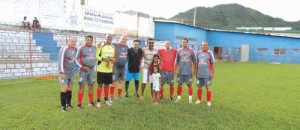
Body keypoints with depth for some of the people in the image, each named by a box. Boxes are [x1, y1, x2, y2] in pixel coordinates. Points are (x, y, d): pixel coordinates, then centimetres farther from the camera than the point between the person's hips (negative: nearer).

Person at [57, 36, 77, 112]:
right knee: (64, 89, -6)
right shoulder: (64, 49, -17)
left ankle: (68, 103, 26)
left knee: (70, 88, 12)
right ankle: (63, 106, 3)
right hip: (64, 72, -7)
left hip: (71, 72, 7)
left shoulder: (75, 49, 5)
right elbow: (60, 61, -20)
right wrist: (62, 72, -22)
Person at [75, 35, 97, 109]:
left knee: (91, 86, 9)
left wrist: (94, 65, 11)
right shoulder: (81, 48, -6)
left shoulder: (95, 48, 7)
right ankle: (80, 104, 4)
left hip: (92, 70, 4)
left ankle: (91, 102, 19)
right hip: (83, 70, -4)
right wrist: (82, 67, -14)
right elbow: (76, 59, -4)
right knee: (82, 87, -3)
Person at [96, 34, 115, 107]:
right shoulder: (101, 45, -5)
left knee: (107, 85, 14)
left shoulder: (113, 47, 12)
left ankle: (106, 100, 27)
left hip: (109, 70, 5)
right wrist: (103, 58, -23)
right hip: (101, 69, -5)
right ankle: (98, 101, 10)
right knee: (100, 85, 0)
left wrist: (114, 60, -2)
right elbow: (96, 56, -8)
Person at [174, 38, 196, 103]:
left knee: (189, 85, 4)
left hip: (189, 72, -1)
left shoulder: (191, 51, 2)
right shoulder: (179, 51, 6)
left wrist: (194, 70, 3)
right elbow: (177, 62, 10)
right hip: (180, 72, 2)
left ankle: (190, 98, 14)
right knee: (179, 84, 6)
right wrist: (175, 70, 6)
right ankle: (178, 97, 17)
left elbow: (194, 62, 6)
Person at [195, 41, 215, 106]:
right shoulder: (198, 53, 9)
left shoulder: (210, 53, -2)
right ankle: (199, 99, 25)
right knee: (199, 87, 10)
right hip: (199, 74, 4)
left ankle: (209, 101, 12)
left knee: (208, 87, 1)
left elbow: (212, 64, 0)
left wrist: (212, 73, -4)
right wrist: (196, 72, 14)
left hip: (207, 74, -3)